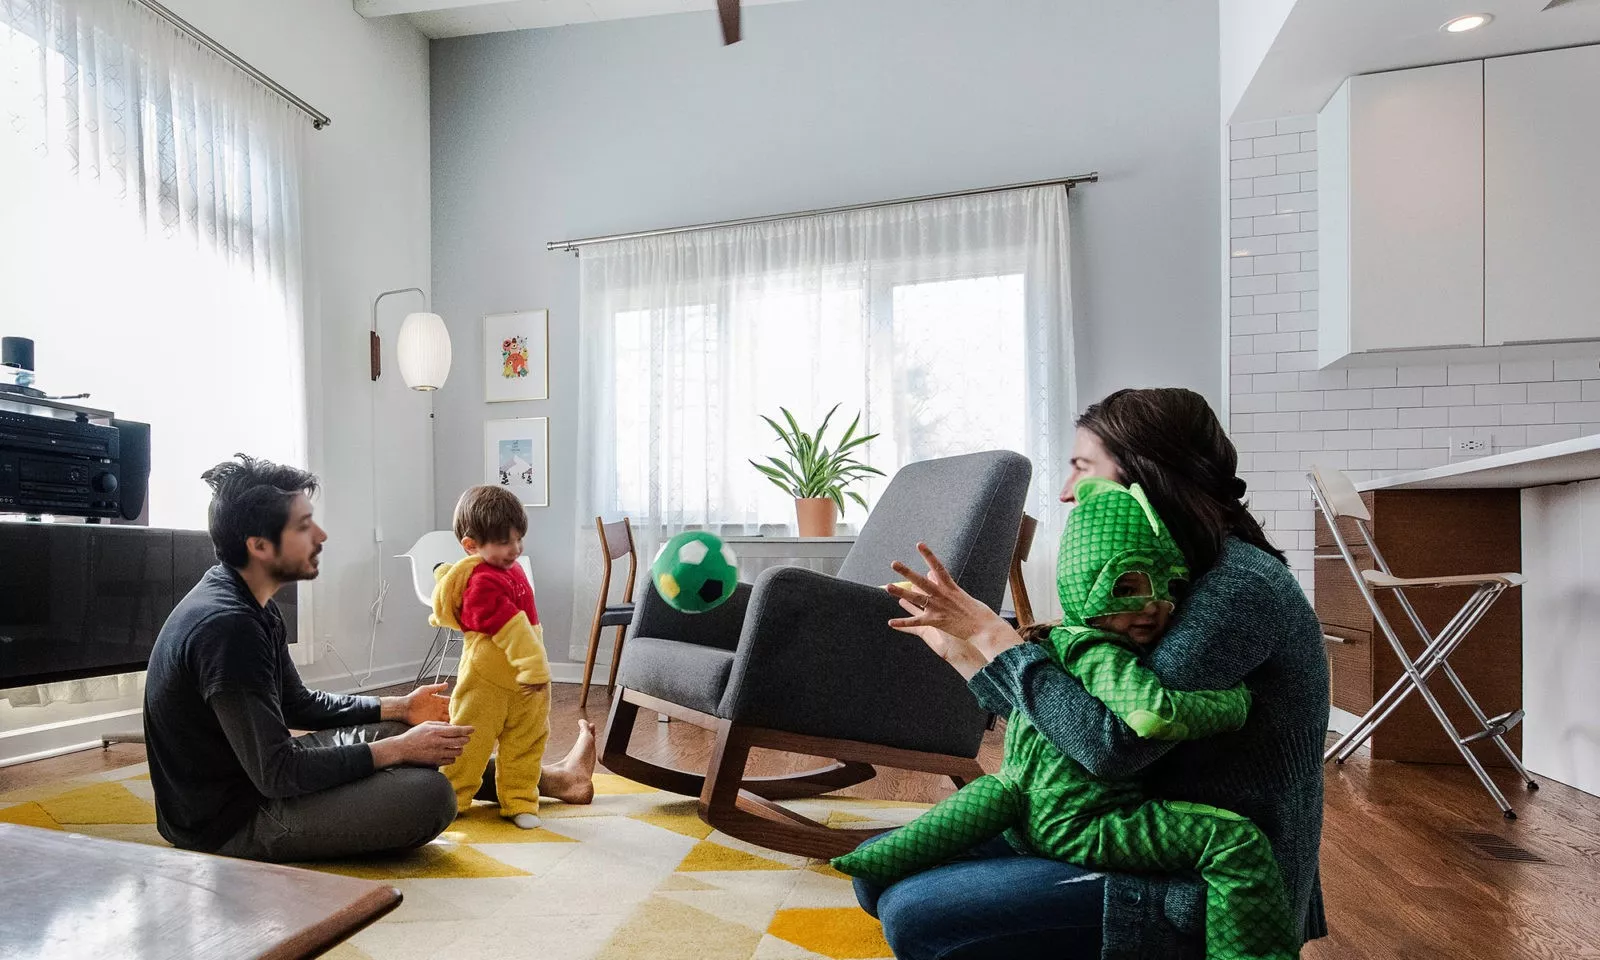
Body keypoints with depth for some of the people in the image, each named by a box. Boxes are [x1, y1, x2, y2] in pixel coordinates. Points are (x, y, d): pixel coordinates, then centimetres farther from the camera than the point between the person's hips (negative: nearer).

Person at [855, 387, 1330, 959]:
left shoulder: (1240, 584, -19)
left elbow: (1109, 744, -27)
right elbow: (1070, 720, 8)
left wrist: (997, 636, -18)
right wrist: (958, 646, 7)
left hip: (1207, 886, -8)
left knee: (913, 912, -20)